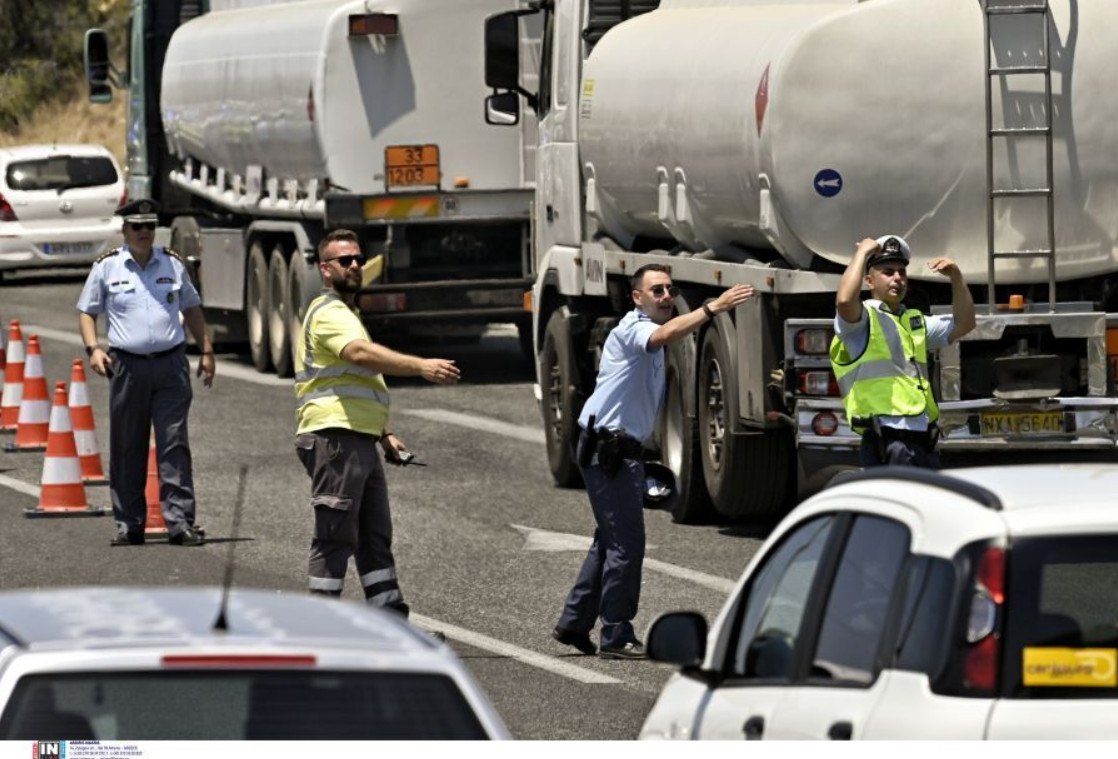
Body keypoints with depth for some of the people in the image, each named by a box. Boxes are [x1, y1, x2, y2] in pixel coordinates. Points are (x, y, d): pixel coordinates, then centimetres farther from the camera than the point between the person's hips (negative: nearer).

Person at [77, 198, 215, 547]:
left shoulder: (172, 264, 10)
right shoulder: (106, 267, 5)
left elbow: (192, 308, 21)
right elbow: (86, 311, 10)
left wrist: (206, 351, 15)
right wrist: (93, 349, -5)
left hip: (170, 363, 1)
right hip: (127, 366, -1)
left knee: (175, 444, -6)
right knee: (127, 448, 3)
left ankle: (180, 521, -8)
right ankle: (128, 524, 9)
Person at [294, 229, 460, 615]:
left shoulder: (345, 313, 26)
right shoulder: (329, 313, -9)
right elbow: (361, 353, -30)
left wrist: (384, 434, 24)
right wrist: (421, 367, -39)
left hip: (359, 442, 11)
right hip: (335, 439, -11)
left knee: (375, 537, 12)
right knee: (335, 538, -9)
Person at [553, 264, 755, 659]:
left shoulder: (647, 337, 19)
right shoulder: (631, 328, -13)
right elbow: (664, 335, -35)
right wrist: (712, 308, -45)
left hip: (622, 451, 11)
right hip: (608, 447, -11)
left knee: (611, 539, 16)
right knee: (626, 542, -10)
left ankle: (574, 623, 24)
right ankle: (616, 637, -7)